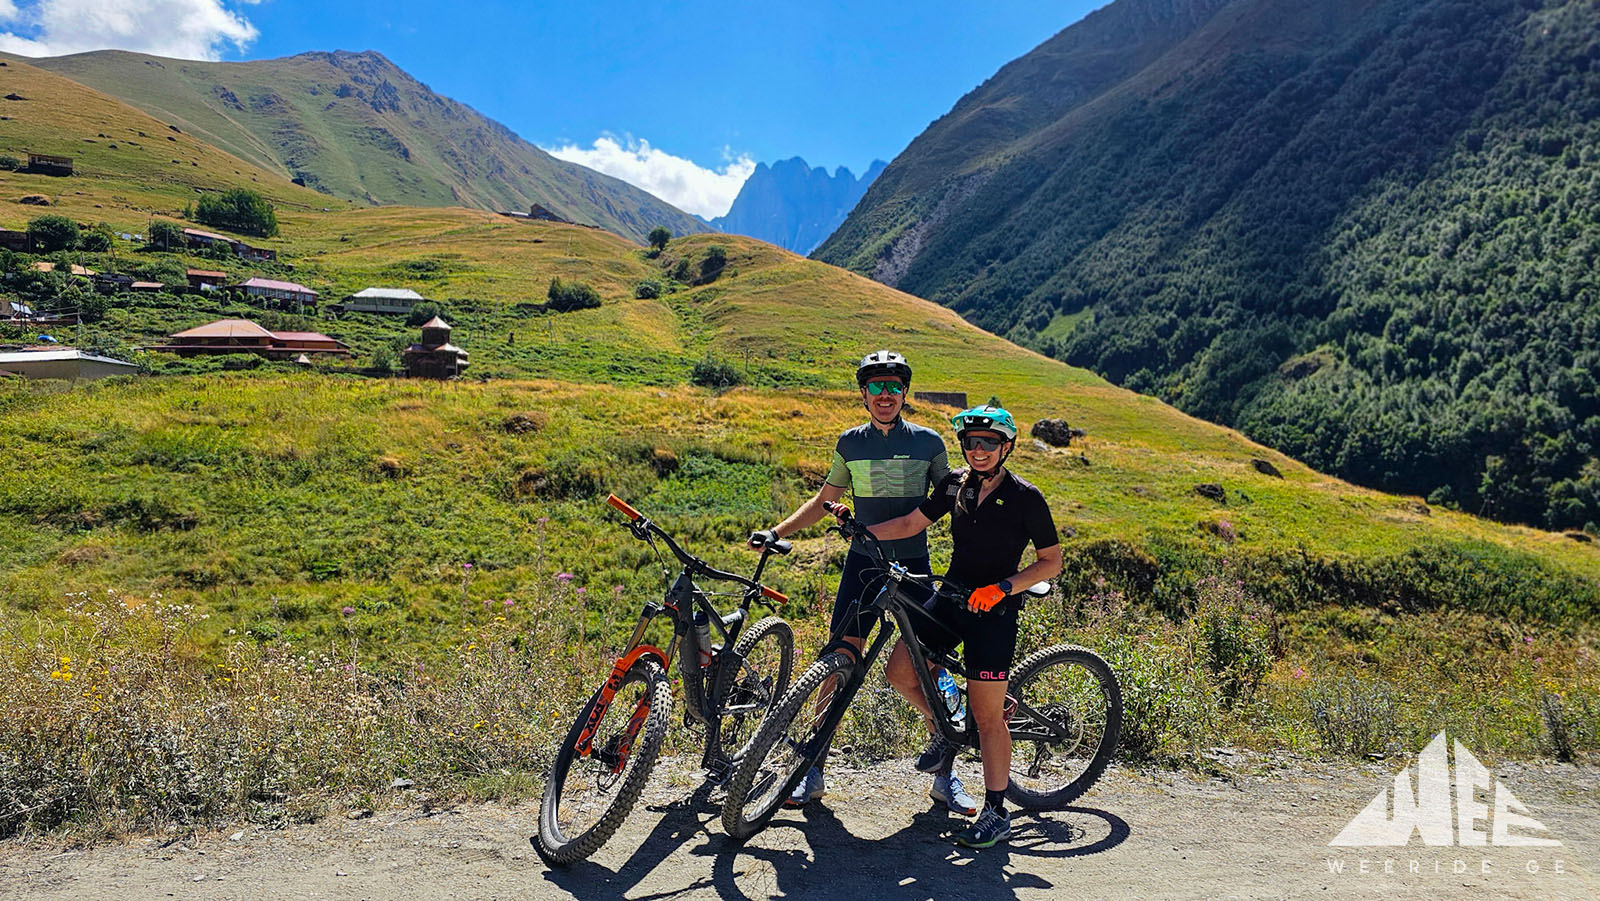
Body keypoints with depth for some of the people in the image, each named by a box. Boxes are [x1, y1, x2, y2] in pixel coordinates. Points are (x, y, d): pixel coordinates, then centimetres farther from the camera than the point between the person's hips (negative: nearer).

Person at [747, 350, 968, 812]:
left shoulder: (928, 442, 0)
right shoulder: (850, 443, 5)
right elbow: (824, 500, 13)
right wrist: (776, 532, 6)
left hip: (913, 565, -1)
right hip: (862, 564, 1)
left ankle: (944, 776, 17)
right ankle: (814, 771, 10)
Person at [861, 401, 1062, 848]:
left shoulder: (1026, 498, -11)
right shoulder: (955, 484, 3)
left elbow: (1051, 561, -6)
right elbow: (911, 523, 10)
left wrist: (1002, 587, -19)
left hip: (993, 611, -5)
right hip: (949, 598, 6)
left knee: (987, 715, -2)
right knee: (900, 670, -1)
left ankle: (996, 814, 12)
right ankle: (943, 732, 26)